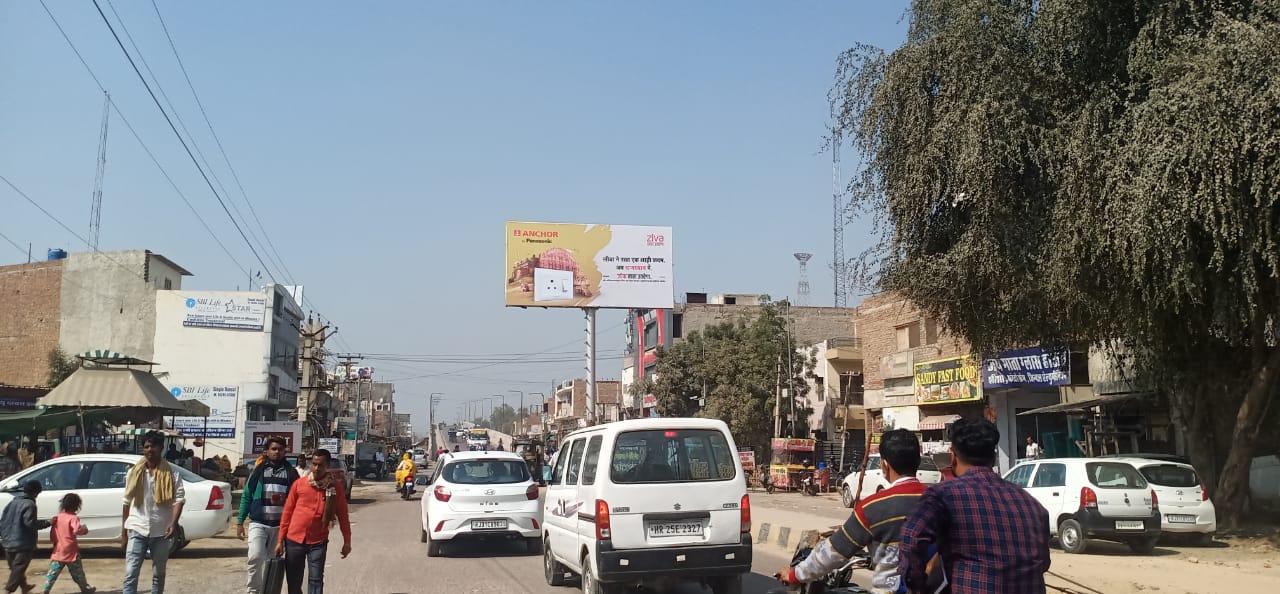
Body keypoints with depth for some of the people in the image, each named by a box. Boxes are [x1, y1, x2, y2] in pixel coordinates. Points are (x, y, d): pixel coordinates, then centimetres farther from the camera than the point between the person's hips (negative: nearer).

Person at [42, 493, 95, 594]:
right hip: (71, 552, -4)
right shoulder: (73, 518, -13)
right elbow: (77, 530, -29)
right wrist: (85, 530, -11)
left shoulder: (57, 517, 5)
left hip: (58, 552, 4)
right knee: (78, 573, 10)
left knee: (52, 573, 4)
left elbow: (52, 536, 10)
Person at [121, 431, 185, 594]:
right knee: (130, 573, -9)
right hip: (137, 529, 1)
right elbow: (127, 503, 10)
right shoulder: (134, 473, 5)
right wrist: (123, 531, 9)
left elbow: (179, 499, -8)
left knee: (158, 574, 13)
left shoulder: (171, 474, -2)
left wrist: (173, 523, -24)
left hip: (161, 531, -1)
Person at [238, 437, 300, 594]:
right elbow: (246, 497, 7)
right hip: (258, 523, -1)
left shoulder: (291, 472, 6)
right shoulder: (258, 470, 4)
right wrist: (240, 522, 4)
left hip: (280, 525, 1)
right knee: (256, 556, -18)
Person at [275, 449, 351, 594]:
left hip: (318, 542, -1)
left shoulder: (335, 487, -2)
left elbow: (342, 515, 3)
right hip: (294, 540, 1)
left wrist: (347, 541, 1)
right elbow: (287, 512, 3)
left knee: (315, 581, -2)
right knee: (293, 582, 10)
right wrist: (280, 540, 2)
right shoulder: (299, 484, -1)